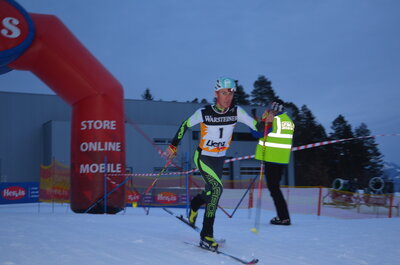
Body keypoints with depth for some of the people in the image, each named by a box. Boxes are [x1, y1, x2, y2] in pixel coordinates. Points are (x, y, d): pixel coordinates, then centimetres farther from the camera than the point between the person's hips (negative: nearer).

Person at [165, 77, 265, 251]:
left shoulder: (236, 112, -11)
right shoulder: (204, 112, -18)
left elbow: (256, 126, -14)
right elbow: (185, 125, -4)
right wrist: (173, 146, 0)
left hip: (220, 158, 5)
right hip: (203, 157, -5)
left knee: (211, 191, 19)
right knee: (217, 188, -22)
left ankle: (194, 204, 56)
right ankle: (206, 235, -15)